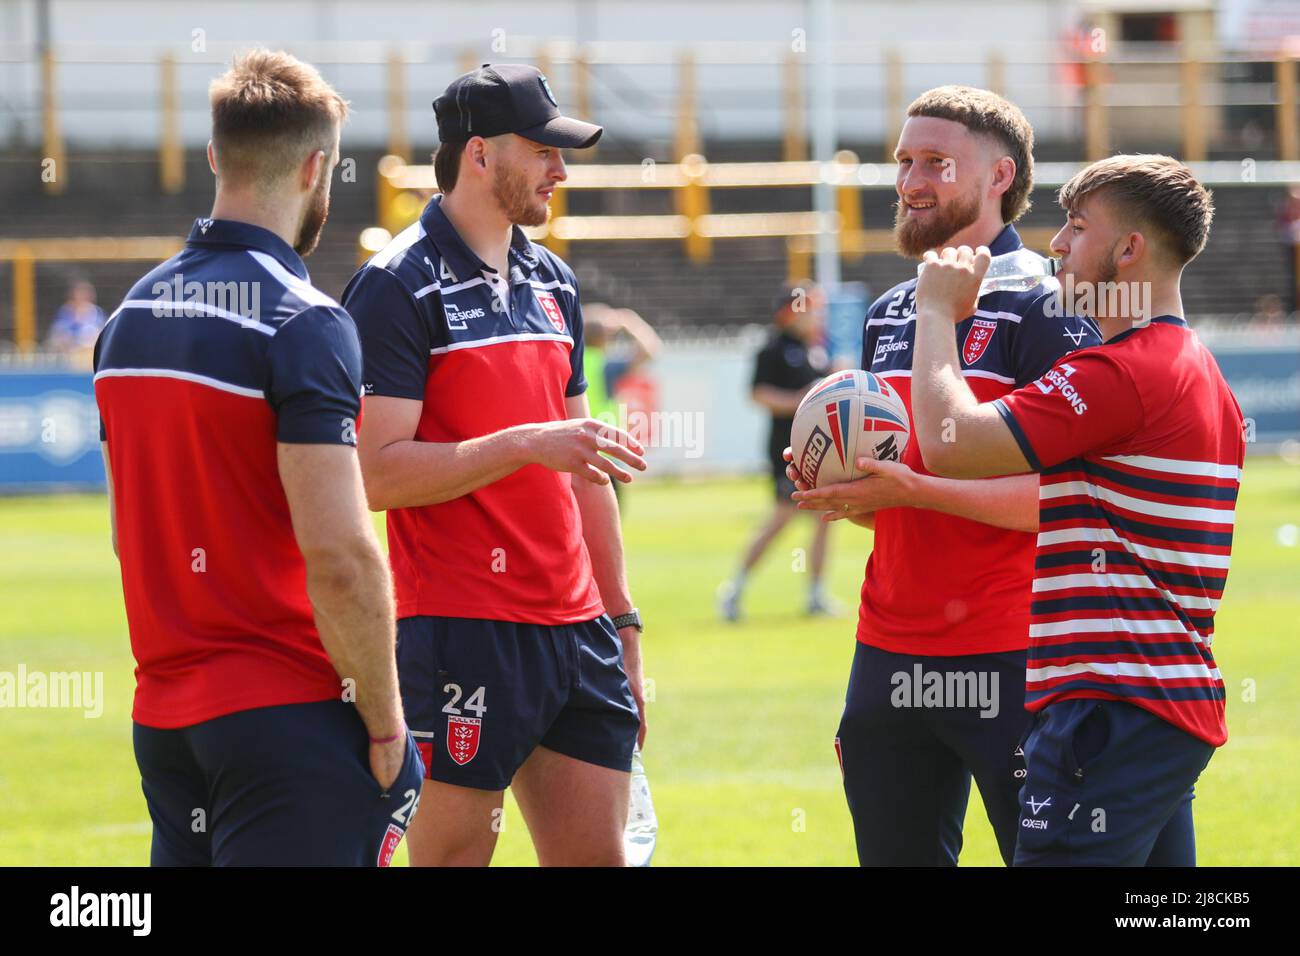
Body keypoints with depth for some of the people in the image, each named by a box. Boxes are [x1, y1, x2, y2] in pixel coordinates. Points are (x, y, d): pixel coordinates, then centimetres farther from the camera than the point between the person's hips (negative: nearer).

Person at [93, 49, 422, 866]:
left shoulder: (131, 316, 11)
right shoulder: (305, 323, -14)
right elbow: (339, 553, -20)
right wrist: (384, 719, -11)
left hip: (162, 717, 8)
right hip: (287, 720, -7)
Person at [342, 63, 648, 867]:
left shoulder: (553, 282, 16)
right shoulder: (398, 287, -8)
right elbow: (379, 473, -16)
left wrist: (621, 617, 20)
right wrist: (526, 444, -23)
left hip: (575, 630, 7)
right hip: (461, 637, -7)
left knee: (598, 855, 4)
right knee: (453, 854, -3)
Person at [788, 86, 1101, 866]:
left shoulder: (1044, 309, -8)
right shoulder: (890, 314, 16)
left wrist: (913, 491, -22)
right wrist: (846, 489, 1)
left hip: (1008, 657, -7)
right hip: (890, 653, 7)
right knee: (896, 855, 9)